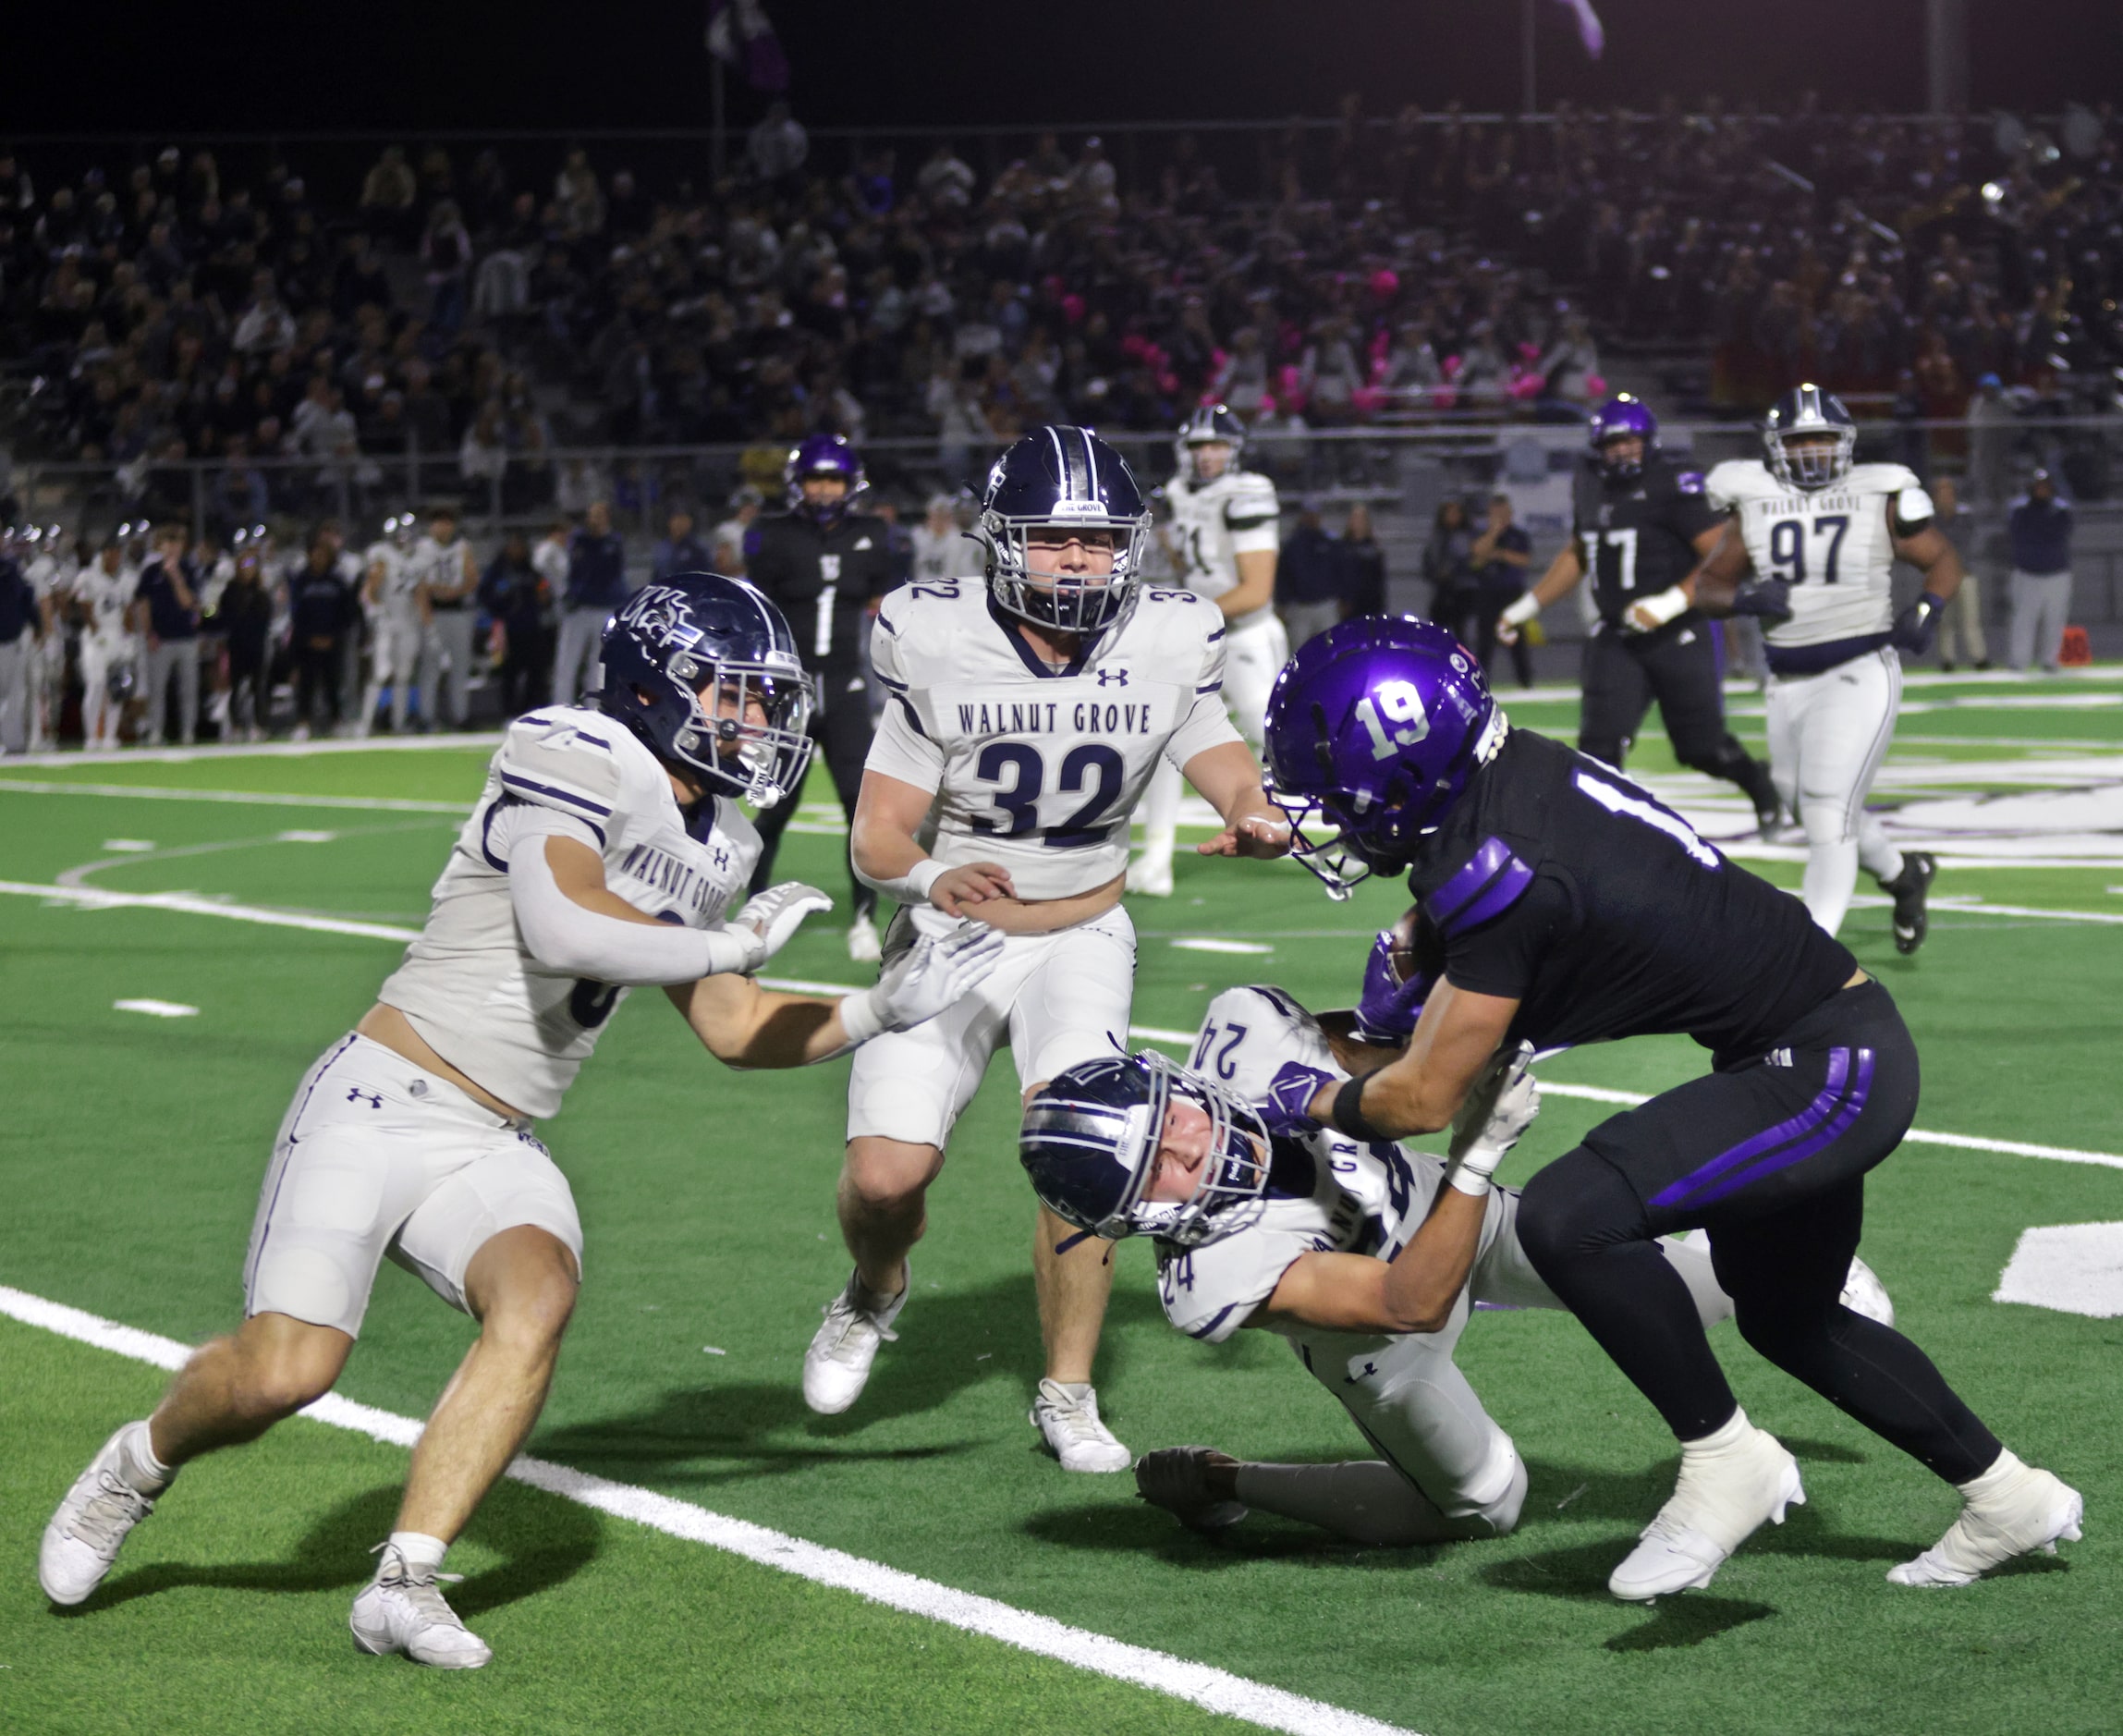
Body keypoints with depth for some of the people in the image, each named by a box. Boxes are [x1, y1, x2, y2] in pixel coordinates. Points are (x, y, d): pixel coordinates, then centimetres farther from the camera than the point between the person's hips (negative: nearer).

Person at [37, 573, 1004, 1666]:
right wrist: (728, 944, -18)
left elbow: (734, 1032, 21)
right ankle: (141, 1465, 18)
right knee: (285, 1370, -16)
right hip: (381, 1108, -7)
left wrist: (884, 1012, 11)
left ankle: (405, 1583, -21)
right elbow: (562, 928, -30)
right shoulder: (577, 759, -13)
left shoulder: (712, 847, 14)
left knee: (540, 1295, -25)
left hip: (497, 1152, 7)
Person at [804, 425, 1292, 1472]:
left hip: (1083, 934, 1)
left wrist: (1254, 822, -35)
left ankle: (1067, 1393, -2)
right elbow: (878, 835, -16)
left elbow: (1229, 772, -10)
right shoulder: (937, 649, -17)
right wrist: (929, 877, -39)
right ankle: (874, 1295, 26)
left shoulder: (1168, 645, -10)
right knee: (886, 1174, -12)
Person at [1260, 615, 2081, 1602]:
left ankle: (1724, 1464, -6)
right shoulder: (1517, 772, -1)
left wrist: (1317, 1104, 0)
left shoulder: (1500, 872, -26)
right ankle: (2006, 1498, 40)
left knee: (1568, 1217, -23)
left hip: (1830, 1071, -10)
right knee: (1784, 1316, 27)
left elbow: (1427, 1100, -16)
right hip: (1835, 1048, 10)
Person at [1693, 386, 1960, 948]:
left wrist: (1925, 611, -12)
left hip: (1861, 673, -5)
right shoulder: (1755, 506, 4)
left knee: (1829, 813, -15)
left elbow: (1944, 560, 7)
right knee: (1814, 810, 18)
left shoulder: (1878, 500, -3)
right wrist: (1746, 600, -11)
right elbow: (1709, 582, 11)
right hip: (1789, 683, 5)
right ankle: (1902, 873, 46)